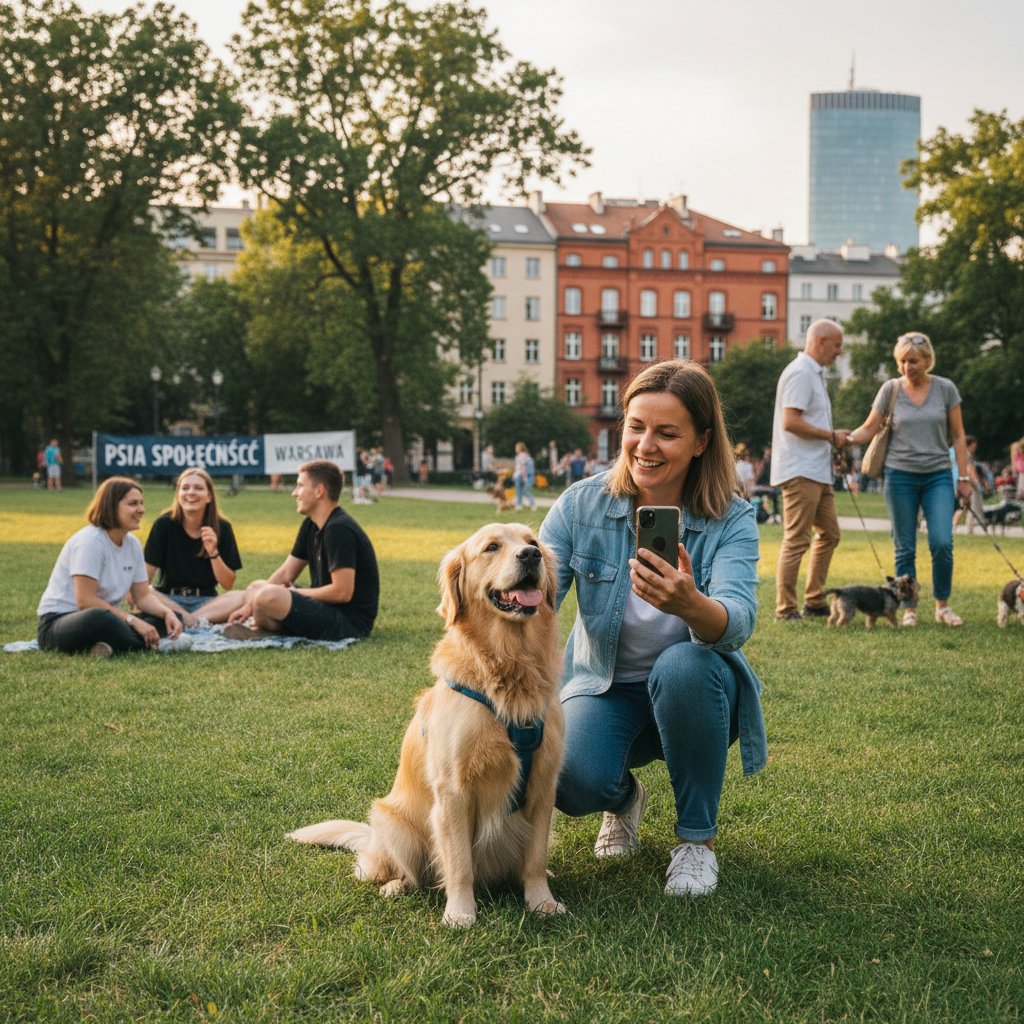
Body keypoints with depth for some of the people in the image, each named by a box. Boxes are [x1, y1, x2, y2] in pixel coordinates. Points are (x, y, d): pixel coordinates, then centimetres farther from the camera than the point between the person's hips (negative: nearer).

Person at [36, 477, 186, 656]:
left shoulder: (132, 543, 5)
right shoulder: (90, 540, -18)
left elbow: (143, 596, 8)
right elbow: (85, 601, -23)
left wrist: (167, 613, -14)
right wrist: (134, 621, -24)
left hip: (103, 619, 8)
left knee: (167, 619, -10)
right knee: (99, 618, -42)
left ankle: (110, 645, -25)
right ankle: (152, 645, -22)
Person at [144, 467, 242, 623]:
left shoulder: (222, 528, -3)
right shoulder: (164, 524, -7)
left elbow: (228, 584, -3)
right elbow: (147, 573, -9)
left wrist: (213, 553, -18)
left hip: (205, 600, 2)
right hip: (169, 598, -2)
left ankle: (182, 617, -30)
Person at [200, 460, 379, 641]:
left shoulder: (339, 530, -21)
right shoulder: (311, 526, 11)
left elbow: (342, 592, -26)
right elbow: (285, 573, 14)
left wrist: (296, 593, -11)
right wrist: (250, 605, 5)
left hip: (351, 621, -11)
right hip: (325, 607, 11)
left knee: (269, 595, -30)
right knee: (256, 587, 24)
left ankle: (263, 634, 2)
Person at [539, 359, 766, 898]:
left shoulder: (732, 521, -16)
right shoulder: (582, 504, -11)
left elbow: (738, 621, -33)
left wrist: (690, 604, -57)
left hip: (694, 693, -1)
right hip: (603, 688, 1)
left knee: (684, 663, -36)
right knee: (574, 783, -30)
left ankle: (697, 837, -12)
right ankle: (624, 800, 13)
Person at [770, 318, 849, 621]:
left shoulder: (814, 373, 19)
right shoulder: (800, 373, -14)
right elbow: (791, 422, -23)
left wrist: (833, 437, 11)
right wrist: (831, 436, -14)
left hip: (817, 470, 11)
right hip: (800, 471, -11)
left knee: (829, 534, 14)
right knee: (796, 540, -8)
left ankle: (814, 602, 20)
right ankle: (785, 609, -4)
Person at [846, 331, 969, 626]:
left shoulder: (945, 389, 2)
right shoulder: (890, 389, 1)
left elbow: (958, 436, 6)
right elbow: (869, 429, 3)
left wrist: (963, 477, 2)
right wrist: (847, 439, -16)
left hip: (938, 476, 0)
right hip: (900, 475, 0)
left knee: (942, 543, -11)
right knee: (905, 548, 2)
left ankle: (942, 606, 7)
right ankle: (909, 609, 12)